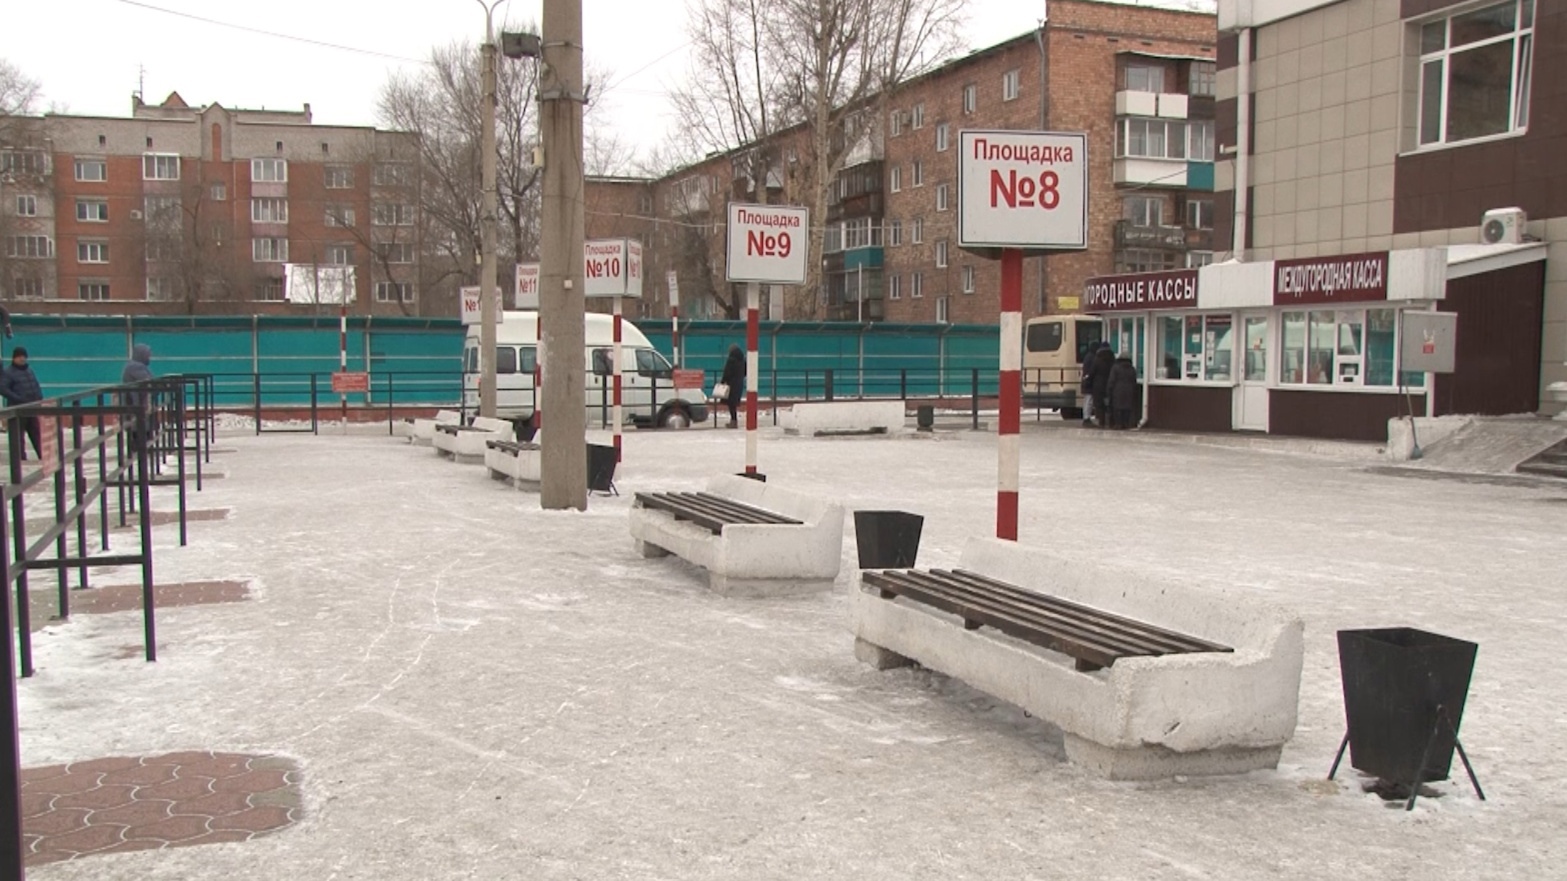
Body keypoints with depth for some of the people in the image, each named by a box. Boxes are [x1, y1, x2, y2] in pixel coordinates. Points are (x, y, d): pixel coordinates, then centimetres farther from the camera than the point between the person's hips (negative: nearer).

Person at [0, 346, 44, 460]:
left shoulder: (29, 370, 15)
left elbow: (36, 386, 21)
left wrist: (40, 399, 5)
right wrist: (18, 399, -23)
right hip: (18, 409, -6)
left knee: (36, 434, 9)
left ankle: (43, 456, 13)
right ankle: (22, 458, 2)